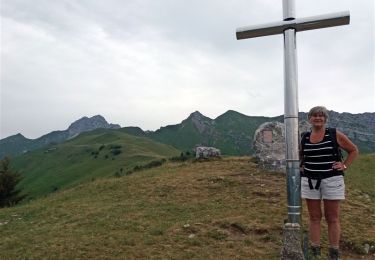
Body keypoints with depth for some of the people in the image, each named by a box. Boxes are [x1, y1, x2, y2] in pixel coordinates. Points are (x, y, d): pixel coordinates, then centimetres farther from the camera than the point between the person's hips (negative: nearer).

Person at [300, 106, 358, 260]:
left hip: (332, 180, -2)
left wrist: (344, 166, -3)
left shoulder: (335, 134, -2)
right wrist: (301, 167, 9)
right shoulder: (305, 138, 5)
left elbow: (353, 150, 7)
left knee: (332, 218, 5)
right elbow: (300, 155, 24)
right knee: (314, 217, 8)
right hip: (310, 181, 3)